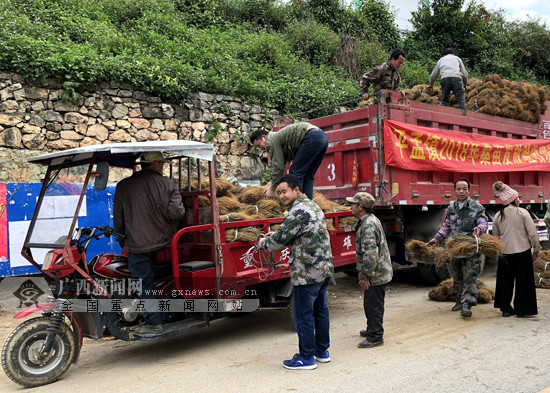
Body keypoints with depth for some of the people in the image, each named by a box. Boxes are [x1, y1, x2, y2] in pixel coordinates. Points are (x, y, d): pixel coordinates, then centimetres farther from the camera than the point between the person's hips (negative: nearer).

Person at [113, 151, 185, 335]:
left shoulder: (123, 186, 0)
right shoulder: (167, 184, -4)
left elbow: (118, 219, 7)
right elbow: (176, 212, -11)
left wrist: (122, 238, 22)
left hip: (137, 244, -1)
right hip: (163, 241, 2)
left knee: (145, 284, 6)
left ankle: (154, 323, 11)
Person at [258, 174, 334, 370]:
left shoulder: (297, 212, -20)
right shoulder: (313, 205, 11)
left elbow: (280, 241, -13)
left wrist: (263, 243, 7)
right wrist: (277, 235, 18)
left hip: (307, 272, -10)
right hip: (324, 268, 10)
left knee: (303, 314, 1)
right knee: (320, 310, 18)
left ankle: (306, 358, 11)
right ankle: (322, 351, 29)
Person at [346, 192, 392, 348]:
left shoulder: (368, 225, -23)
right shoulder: (367, 221, 13)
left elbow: (370, 254, -28)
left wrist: (365, 276, -22)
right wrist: (364, 274, 24)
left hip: (376, 275, -11)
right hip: (377, 273, 11)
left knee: (374, 305, -1)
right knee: (370, 304, 22)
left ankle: (375, 337, 8)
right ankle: (372, 329, 36)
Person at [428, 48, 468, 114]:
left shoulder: (441, 60, 32)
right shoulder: (457, 58, 29)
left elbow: (433, 75, 34)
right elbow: (465, 74, 27)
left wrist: (431, 85, 50)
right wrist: (465, 84, 42)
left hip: (444, 78, 1)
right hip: (456, 77, -1)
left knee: (444, 100, 5)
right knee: (461, 99, -2)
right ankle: (463, 114, -15)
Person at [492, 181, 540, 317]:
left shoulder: (498, 216, 1)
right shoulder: (522, 212, -9)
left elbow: (495, 236, 9)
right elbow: (533, 233, -9)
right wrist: (536, 248, 4)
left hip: (505, 253, 3)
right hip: (523, 251, -3)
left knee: (505, 281, 13)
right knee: (523, 281, 7)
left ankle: (506, 309, 17)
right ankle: (521, 309, 12)